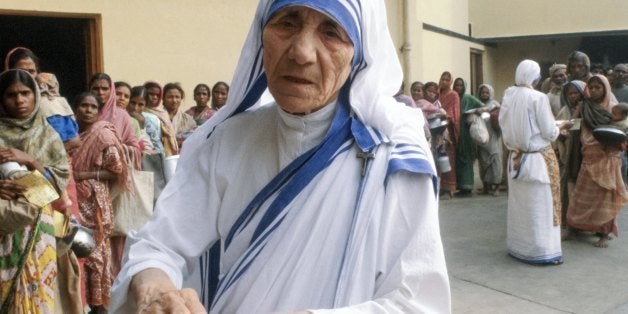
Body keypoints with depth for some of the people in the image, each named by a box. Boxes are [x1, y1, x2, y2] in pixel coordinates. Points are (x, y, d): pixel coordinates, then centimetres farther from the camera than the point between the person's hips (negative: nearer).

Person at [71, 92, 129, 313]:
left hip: (94, 201, -5)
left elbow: (116, 171, -10)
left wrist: (85, 175, -16)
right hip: (74, 200, 5)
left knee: (95, 249, 3)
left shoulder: (103, 135, -7)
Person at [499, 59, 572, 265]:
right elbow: (549, 132, -11)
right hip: (538, 158, -6)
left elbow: (505, 126, 5)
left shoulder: (509, 97, 1)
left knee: (520, 204, 14)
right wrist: (561, 127, 8)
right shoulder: (538, 98, -14)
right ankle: (542, 251, 6)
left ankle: (518, 246, 24)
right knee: (540, 205, 1)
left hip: (516, 158, 6)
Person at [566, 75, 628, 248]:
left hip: (607, 158, -3)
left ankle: (604, 234, 10)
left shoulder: (613, 108, -4)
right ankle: (572, 227, 15)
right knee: (581, 194, 6)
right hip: (589, 157, 3)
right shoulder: (586, 107, 6)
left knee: (605, 196, 2)